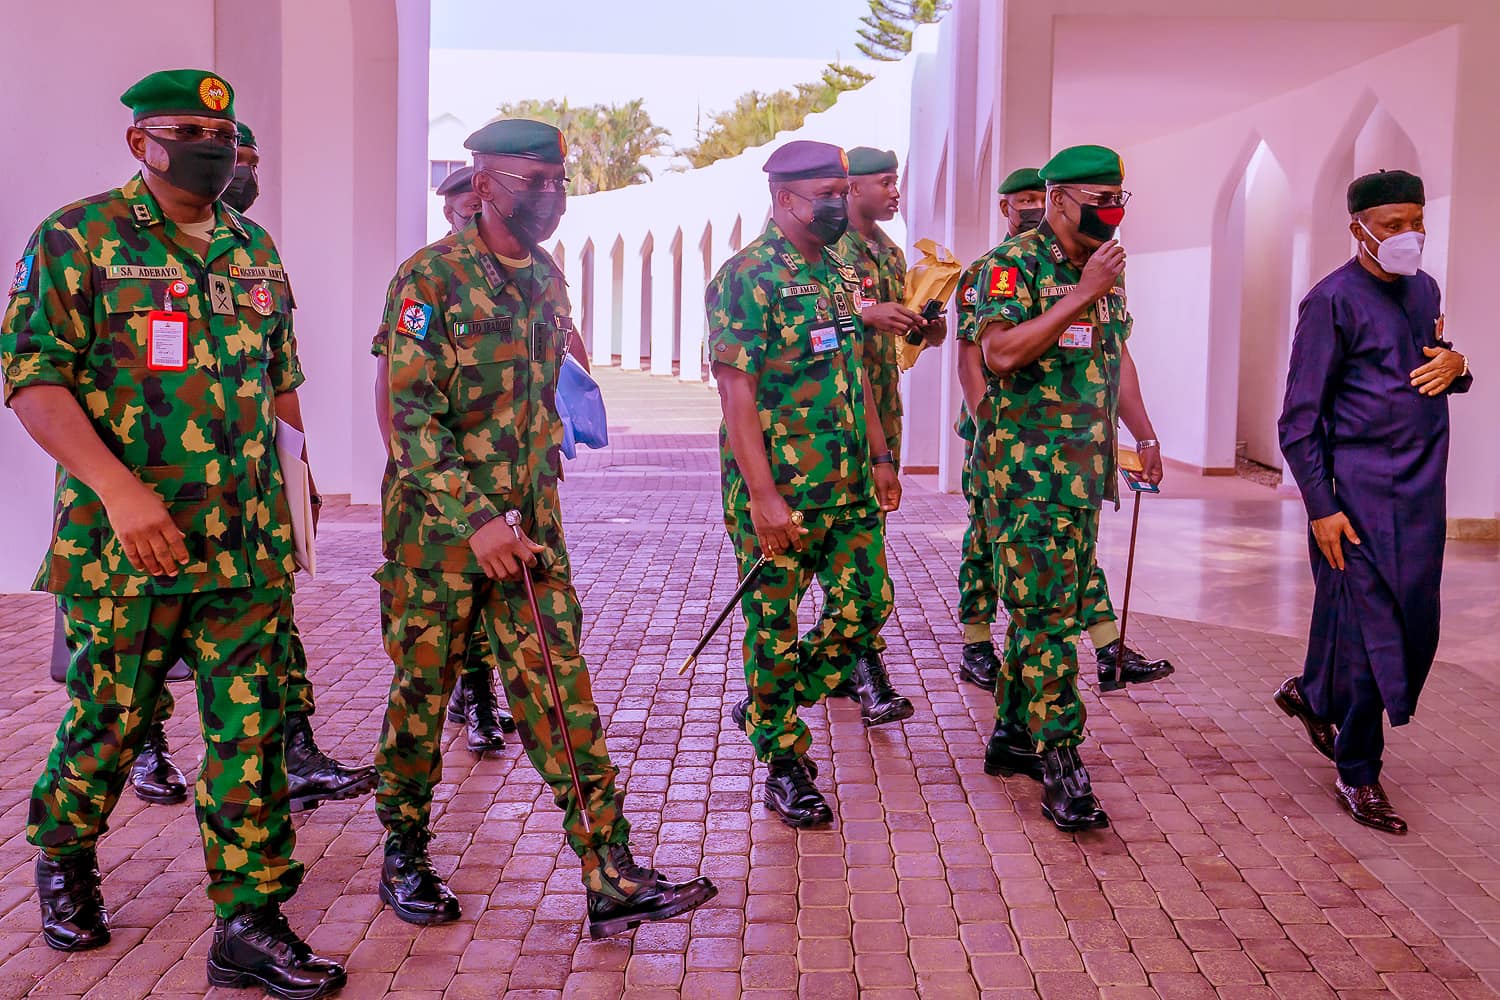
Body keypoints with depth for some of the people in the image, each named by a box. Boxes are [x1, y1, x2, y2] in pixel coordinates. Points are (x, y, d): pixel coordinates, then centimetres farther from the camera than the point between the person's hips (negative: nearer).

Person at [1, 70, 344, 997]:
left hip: (248, 548, 4)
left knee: (254, 731, 2)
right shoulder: (80, 238, -3)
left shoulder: (255, 252, 12)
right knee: (109, 721, 10)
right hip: (125, 547, -4)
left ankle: (250, 921, 11)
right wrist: (118, 488, -21)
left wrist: (287, 509, 16)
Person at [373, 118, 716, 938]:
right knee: (422, 691, 8)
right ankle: (404, 856, 28)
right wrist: (477, 520, -23)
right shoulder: (430, 279, -11)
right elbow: (410, 415, -17)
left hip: (529, 525, 5)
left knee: (560, 692, 1)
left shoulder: (546, 279, 10)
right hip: (438, 527, -5)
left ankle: (611, 880, 1)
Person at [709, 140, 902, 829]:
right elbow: (736, 391, -17)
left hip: (849, 488, 8)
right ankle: (783, 764, 19)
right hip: (778, 492, -8)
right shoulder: (748, 278, -13)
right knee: (775, 628, 4)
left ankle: (769, 709, 28)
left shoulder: (839, 274, 13)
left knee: (867, 604, 10)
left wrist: (879, 455, 17)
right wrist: (763, 496, -21)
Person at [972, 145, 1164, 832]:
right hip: (1026, 467, -8)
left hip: (1086, 467, 8)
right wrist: (1081, 295, -22)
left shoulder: (1107, 268, 15)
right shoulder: (1015, 262, -10)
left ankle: (1012, 733, 24)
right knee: (1046, 610, -9)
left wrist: (1144, 434, 21)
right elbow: (1000, 351, -23)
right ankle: (1060, 762, -5)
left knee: (1052, 606, 12)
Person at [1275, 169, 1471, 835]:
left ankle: (1312, 696, 35)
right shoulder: (1333, 301, -8)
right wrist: (1320, 507, -15)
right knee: (1369, 631, -3)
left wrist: (1456, 366, 2)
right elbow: (1299, 418, -10)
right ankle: (1358, 773, 11)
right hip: (1362, 494, -7)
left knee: (1416, 628, 10)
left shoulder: (1425, 290, 14)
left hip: (1421, 493, 7)